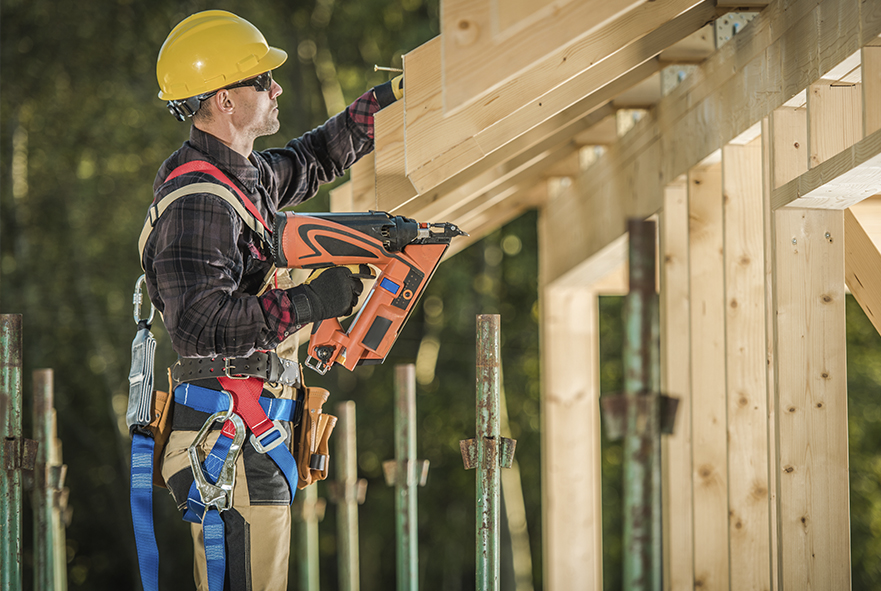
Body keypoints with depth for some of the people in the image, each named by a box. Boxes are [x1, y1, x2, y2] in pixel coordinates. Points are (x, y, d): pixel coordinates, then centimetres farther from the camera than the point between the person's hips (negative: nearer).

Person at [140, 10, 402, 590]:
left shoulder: (244, 173, 13)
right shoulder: (197, 200, -18)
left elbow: (312, 160, 35)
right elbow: (201, 322, -28)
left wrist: (386, 98, 32)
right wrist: (312, 301, -25)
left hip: (255, 433, 11)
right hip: (231, 442, -11)